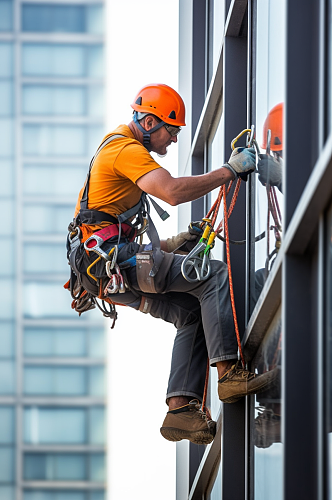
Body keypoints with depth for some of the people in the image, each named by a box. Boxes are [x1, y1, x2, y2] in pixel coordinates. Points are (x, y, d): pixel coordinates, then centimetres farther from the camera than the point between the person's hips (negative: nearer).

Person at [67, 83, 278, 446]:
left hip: (112, 272, 10)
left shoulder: (117, 147, 28)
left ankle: (180, 409, -6)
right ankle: (229, 372, -24)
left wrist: (170, 245, 20)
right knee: (215, 276, -15)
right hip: (112, 256, -10)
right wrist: (229, 171, -17)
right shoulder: (127, 150, -7)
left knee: (193, 314, 6)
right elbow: (173, 192, -24)